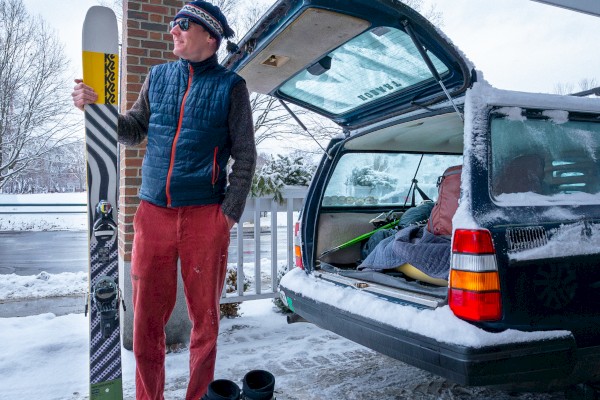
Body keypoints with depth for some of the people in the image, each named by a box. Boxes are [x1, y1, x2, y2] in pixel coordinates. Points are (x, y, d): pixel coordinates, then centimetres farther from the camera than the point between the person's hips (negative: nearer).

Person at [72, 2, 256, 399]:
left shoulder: (230, 85, 0)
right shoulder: (158, 76, 11)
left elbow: (245, 156, -1)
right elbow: (134, 130, 17)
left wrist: (231, 212, -8)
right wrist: (95, 106, 0)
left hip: (205, 216, -3)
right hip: (152, 213, 4)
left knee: (204, 317, 9)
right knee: (147, 317, 9)